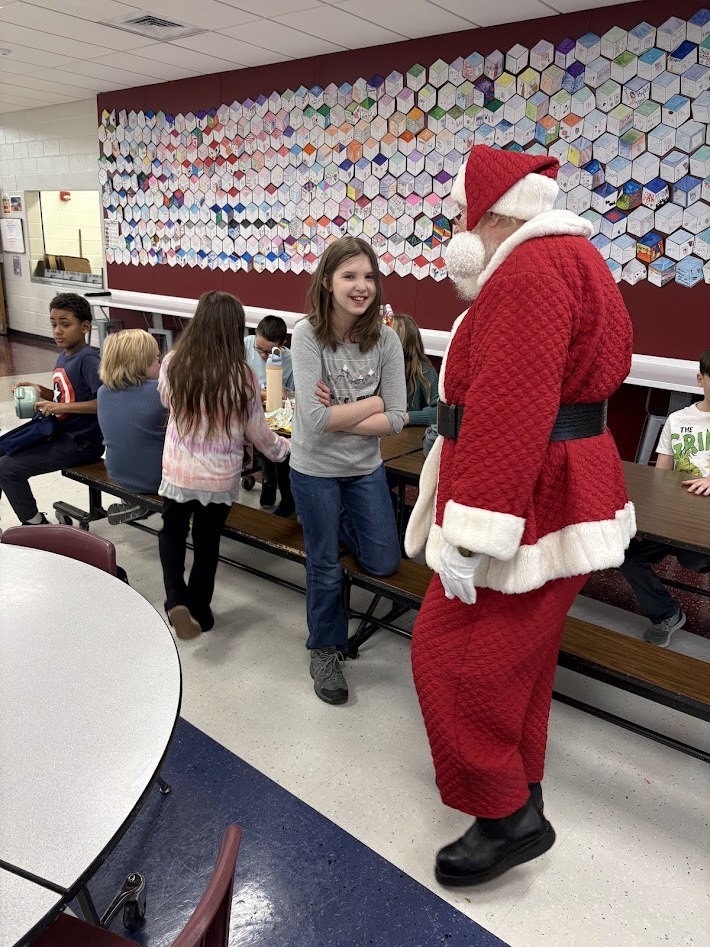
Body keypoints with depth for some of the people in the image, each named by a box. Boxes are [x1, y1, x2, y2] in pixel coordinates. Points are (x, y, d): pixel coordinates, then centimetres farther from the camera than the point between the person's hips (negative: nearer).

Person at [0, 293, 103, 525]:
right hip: (59, 433, 10)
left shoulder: (88, 360, -19)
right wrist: (40, 391, 4)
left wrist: (62, 407, -29)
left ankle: (35, 525, 8)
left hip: (81, 443, -10)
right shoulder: (64, 356, 8)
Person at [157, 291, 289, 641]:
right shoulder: (241, 375, -18)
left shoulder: (173, 363, -13)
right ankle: (199, 610, 33)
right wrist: (284, 447, 13)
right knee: (207, 540, 19)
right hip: (220, 476, -1)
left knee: (172, 530, 24)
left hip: (178, 469, 1)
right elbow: (258, 434, -7)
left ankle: (175, 599, 7)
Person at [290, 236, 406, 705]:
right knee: (326, 568, 11)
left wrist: (338, 417, -22)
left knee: (384, 563, 13)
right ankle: (326, 649, 36)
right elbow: (315, 419, -25)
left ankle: (341, 525, 44)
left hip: (366, 468, 3)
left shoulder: (386, 340, -10)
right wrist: (371, 404, -15)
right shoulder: (307, 335, -18)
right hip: (315, 469, -3)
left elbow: (396, 420, -12)